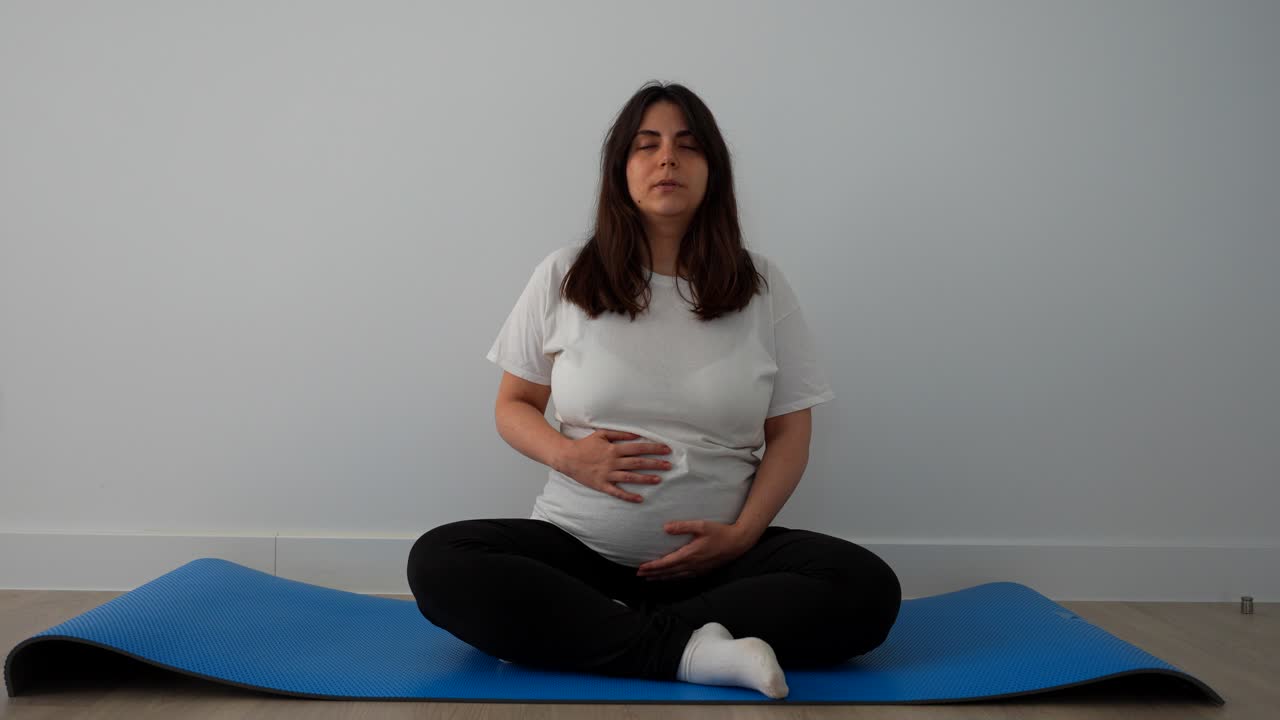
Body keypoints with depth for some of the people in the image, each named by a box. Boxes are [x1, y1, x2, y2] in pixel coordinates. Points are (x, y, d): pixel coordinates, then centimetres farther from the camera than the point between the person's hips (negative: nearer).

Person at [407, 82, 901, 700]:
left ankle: (571, 632, -25)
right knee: (437, 562, -27)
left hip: (718, 554, 1)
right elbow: (512, 406, 11)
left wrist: (742, 533, -11)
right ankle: (688, 650, -30)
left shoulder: (762, 285, 5)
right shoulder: (563, 277, 5)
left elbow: (789, 433, 6)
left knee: (869, 588, -26)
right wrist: (567, 454, -11)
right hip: (576, 544, 0)